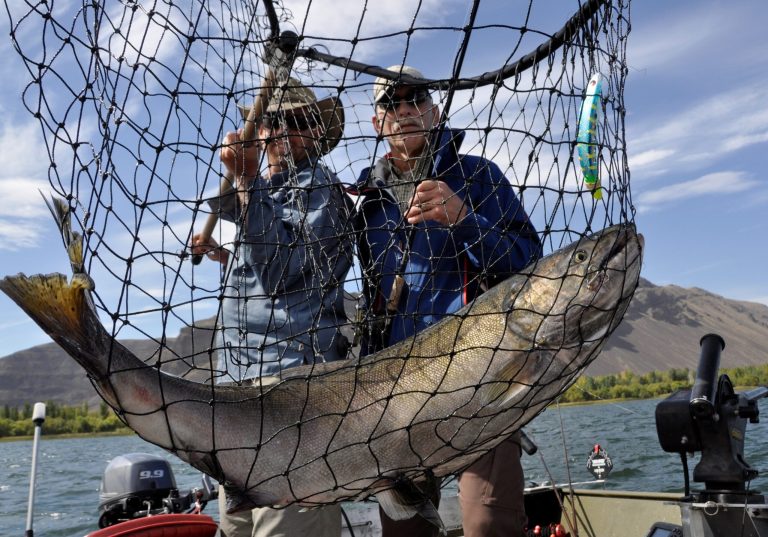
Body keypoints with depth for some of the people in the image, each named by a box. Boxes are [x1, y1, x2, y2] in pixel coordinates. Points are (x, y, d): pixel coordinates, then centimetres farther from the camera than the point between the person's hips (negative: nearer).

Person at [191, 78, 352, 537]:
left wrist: (246, 181, -18)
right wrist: (222, 255, 23)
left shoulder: (318, 186, -3)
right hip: (242, 371, 10)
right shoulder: (270, 189, 23)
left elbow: (281, 269, -19)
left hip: (291, 368, -10)